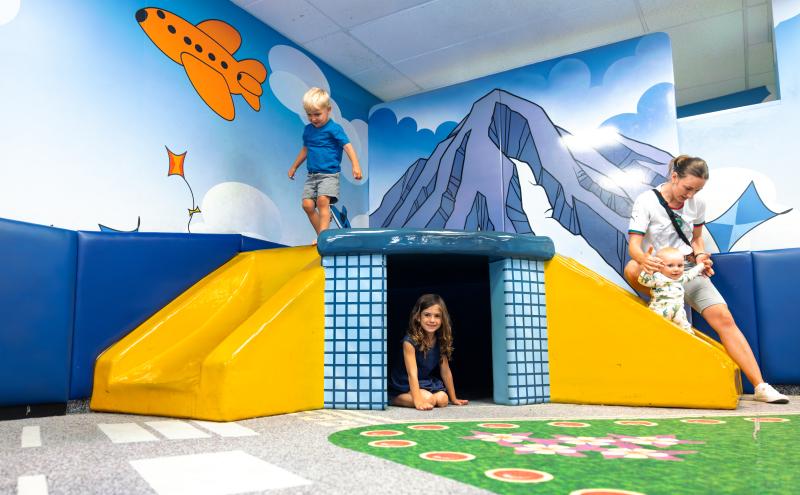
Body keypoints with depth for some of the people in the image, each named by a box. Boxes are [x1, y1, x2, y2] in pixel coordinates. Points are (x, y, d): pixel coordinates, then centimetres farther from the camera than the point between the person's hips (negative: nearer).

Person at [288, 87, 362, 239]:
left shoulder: (334, 128, -7)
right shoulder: (308, 130, 12)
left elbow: (347, 146, -16)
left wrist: (355, 165, -30)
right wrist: (294, 167, 37)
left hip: (329, 174, -6)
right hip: (312, 175, 6)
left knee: (322, 200, -26)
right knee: (307, 204, -8)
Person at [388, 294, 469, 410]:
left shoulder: (441, 341, -5)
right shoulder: (410, 341, -23)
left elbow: (446, 371, 3)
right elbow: (412, 374, -29)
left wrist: (453, 398, 6)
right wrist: (418, 401, -38)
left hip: (426, 382, 6)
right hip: (404, 385, -6)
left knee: (442, 399, -18)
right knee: (428, 399, -28)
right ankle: (393, 399, -5)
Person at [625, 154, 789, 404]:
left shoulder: (697, 204, 3)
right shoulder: (646, 201, -11)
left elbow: (697, 238, 18)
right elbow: (634, 244, -18)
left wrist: (701, 256, -6)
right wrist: (644, 259, -42)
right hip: (655, 271, -3)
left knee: (723, 317, -12)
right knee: (631, 269, -40)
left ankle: (760, 387, -7)